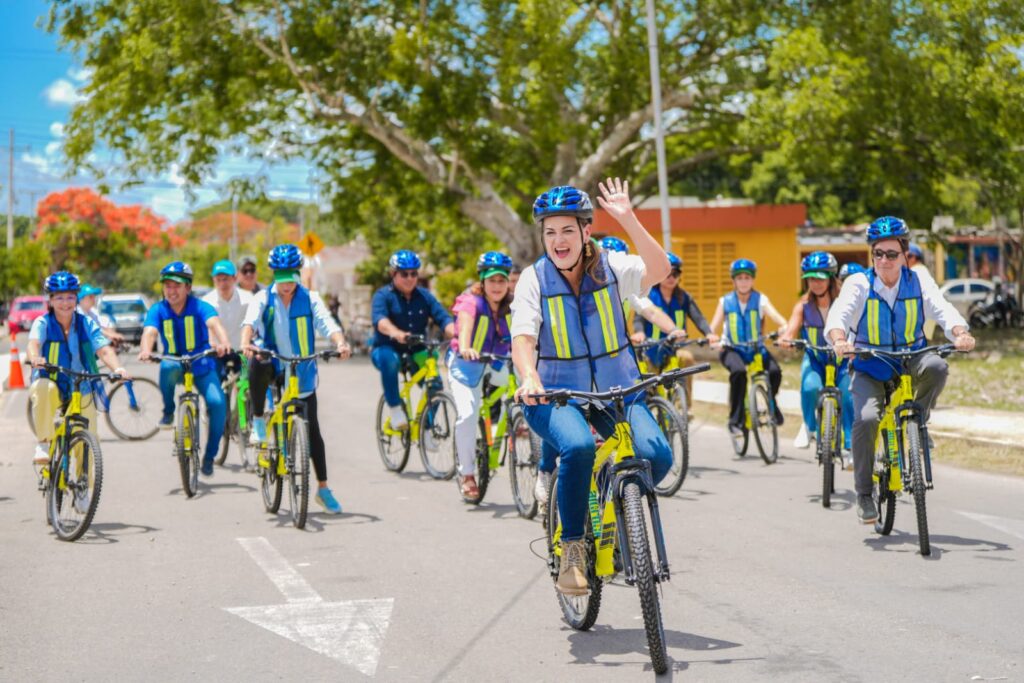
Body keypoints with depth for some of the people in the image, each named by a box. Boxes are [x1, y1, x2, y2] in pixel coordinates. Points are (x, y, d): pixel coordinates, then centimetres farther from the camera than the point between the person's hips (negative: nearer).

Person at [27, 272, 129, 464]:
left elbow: (104, 349, -16)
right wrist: (35, 358, -50)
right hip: (51, 384, -2)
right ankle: (43, 443, -25)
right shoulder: (43, 323, -6)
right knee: (43, 388, -37)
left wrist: (117, 368, -37)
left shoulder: (87, 324, -2)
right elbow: (34, 343, -26)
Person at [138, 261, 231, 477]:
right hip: (175, 366, 0)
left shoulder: (200, 307, -12)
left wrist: (223, 342, -54)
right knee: (168, 366, -37)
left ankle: (209, 456, -5)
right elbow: (149, 332, -26)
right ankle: (168, 411, -12)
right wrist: (145, 350, -49)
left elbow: (214, 324, -31)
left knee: (217, 402, -24)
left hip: (202, 367, 0)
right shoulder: (157, 310, -9)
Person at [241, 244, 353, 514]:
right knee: (258, 365, -38)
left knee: (312, 429, 1)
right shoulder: (263, 299, -2)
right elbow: (250, 321, -20)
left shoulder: (310, 299, 0)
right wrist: (246, 342, -42)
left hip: (302, 372, 1)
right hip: (275, 366, -1)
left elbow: (327, 324, -15)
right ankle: (258, 420, -18)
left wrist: (341, 343, -36)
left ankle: (323, 488, 12)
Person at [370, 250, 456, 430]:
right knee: (389, 359, -39)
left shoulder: (424, 296, 5)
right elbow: (380, 320, -27)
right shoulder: (383, 295, -7)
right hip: (387, 349, -3)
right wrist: (396, 333, -49)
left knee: (434, 385, -19)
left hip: (416, 352, 3)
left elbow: (443, 318, -8)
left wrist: (455, 334, -31)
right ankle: (395, 408, -24)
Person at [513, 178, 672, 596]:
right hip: (555, 394, -2)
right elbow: (522, 338, -15)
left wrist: (627, 219, -33)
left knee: (656, 455, -24)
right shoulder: (534, 279, -3)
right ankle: (572, 547, -14)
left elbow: (658, 271, -21)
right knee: (578, 446, -35)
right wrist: (529, 379, -36)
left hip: (617, 390, 2)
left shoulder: (610, 267, -1)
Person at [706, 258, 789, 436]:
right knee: (739, 371, -35)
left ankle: (771, 401, 9)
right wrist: (711, 337, -34)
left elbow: (781, 321, -16)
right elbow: (713, 327, -9)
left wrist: (784, 329, -40)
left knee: (775, 370, -27)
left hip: (756, 348, 1)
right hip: (732, 349, -1)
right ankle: (735, 419, -24)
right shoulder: (725, 301, -1)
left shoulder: (760, 300, -3)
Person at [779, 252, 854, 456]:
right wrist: (785, 339, -45)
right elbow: (792, 330, -22)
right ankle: (809, 426, 0)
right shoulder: (803, 305, -12)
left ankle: (850, 448, -2)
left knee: (848, 397, -19)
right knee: (810, 387, -28)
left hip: (841, 357, -1)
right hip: (814, 357, 1)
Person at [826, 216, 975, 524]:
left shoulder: (919, 283, -4)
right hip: (870, 368, -1)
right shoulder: (859, 284, -10)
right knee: (866, 418, -26)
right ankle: (863, 493, -9)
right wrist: (839, 340, -48)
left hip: (910, 361, 2)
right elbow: (838, 314, -25)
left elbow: (943, 310, -17)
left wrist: (961, 334, -39)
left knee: (936, 367, -33)